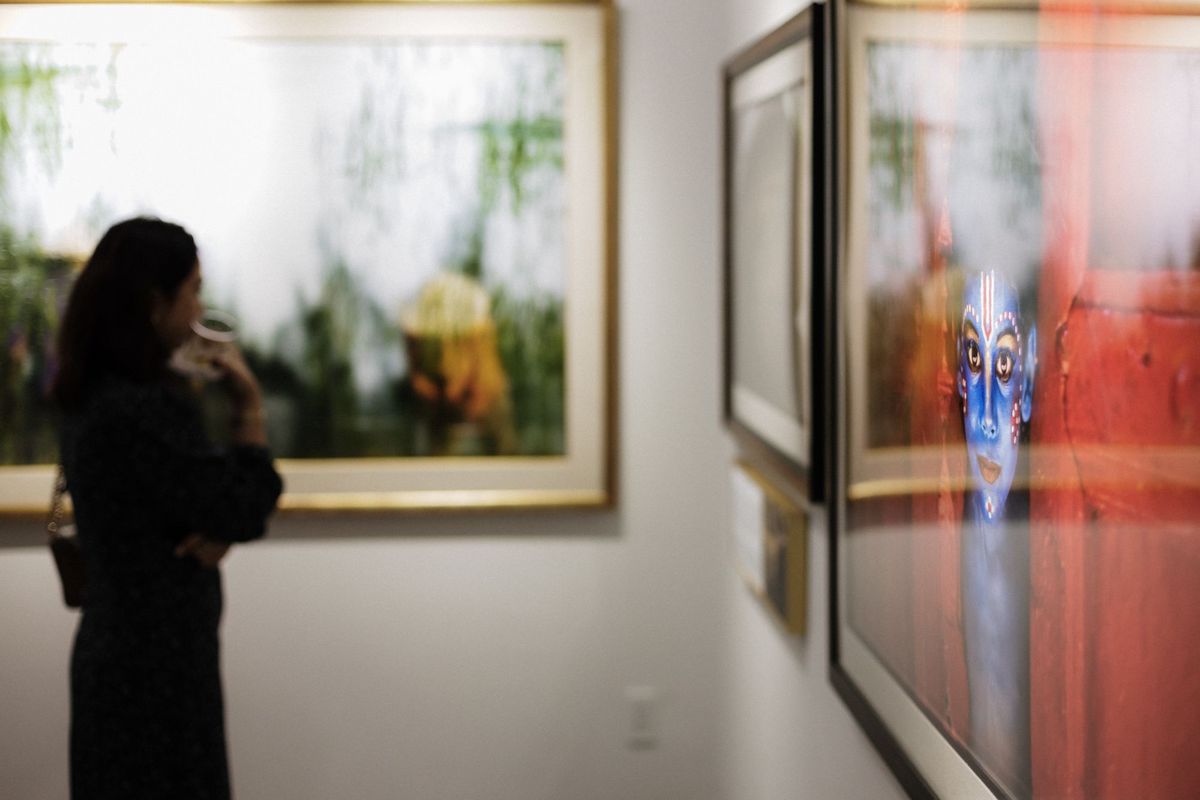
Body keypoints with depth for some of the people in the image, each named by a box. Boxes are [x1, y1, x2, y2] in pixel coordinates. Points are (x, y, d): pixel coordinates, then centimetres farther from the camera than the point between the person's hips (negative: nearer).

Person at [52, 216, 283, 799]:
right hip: (154, 665, -9)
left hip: (125, 650, 9)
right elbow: (244, 507, -18)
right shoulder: (138, 412, -25)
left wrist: (217, 531, -12)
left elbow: (200, 496, 9)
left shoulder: (98, 397, 6)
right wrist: (249, 407, -7)